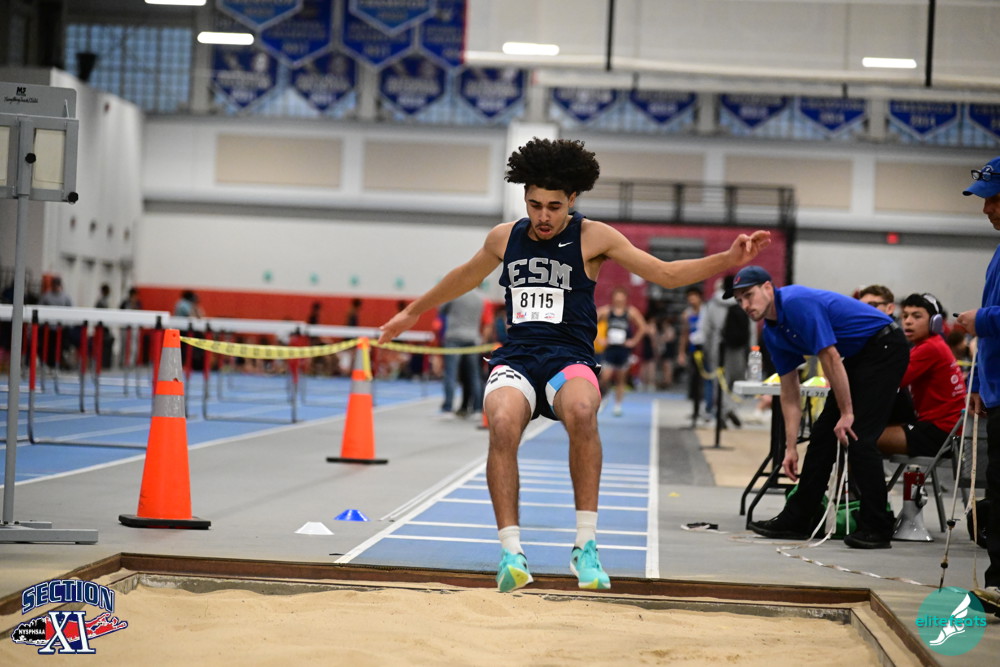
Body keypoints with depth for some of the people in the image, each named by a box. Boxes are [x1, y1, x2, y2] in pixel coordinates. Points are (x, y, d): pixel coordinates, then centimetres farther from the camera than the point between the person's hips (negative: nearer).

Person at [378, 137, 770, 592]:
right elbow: (465, 276, 33)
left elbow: (666, 274, 5)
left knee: (581, 412, -39)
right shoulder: (504, 238, 13)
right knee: (502, 423, -34)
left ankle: (585, 543, -29)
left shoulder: (593, 238, 4)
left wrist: (728, 260, -7)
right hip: (515, 358, 2)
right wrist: (414, 311, 44)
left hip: (569, 359, -2)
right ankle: (511, 551, -27)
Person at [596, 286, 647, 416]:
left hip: (624, 350, 0)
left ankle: (618, 406, 14)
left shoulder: (631, 312, -1)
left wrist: (634, 341, 1)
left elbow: (642, 327, 5)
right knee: (606, 377, -12)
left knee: (620, 379, 6)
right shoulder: (605, 311, -1)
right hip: (610, 348, 0)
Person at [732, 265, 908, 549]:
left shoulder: (798, 303, -22)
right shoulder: (773, 334, 6)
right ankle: (797, 519, 14)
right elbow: (790, 394, 10)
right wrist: (791, 447, 6)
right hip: (858, 356, 10)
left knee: (857, 437, -14)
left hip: (885, 347, -10)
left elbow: (830, 358, -23)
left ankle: (876, 529, -10)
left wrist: (846, 413, -18)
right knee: (823, 433, 7)